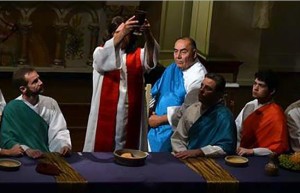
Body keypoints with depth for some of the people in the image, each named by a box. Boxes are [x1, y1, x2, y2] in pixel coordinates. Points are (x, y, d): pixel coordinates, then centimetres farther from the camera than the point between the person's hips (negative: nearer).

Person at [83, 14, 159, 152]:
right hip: (105, 114, -2)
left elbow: (151, 60, -16)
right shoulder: (100, 52, 2)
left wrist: (148, 34, -37)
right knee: (101, 152, 1)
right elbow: (103, 59, -23)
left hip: (131, 115, 2)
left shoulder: (138, 55, 7)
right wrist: (122, 33, -38)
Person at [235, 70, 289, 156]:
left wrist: (251, 151, -21)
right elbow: (236, 129, 12)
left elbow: (280, 147, -18)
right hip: (242, 154, 6)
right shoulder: (249, 105, 5)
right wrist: (237, 148, -4)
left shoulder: (276, 114, -15)